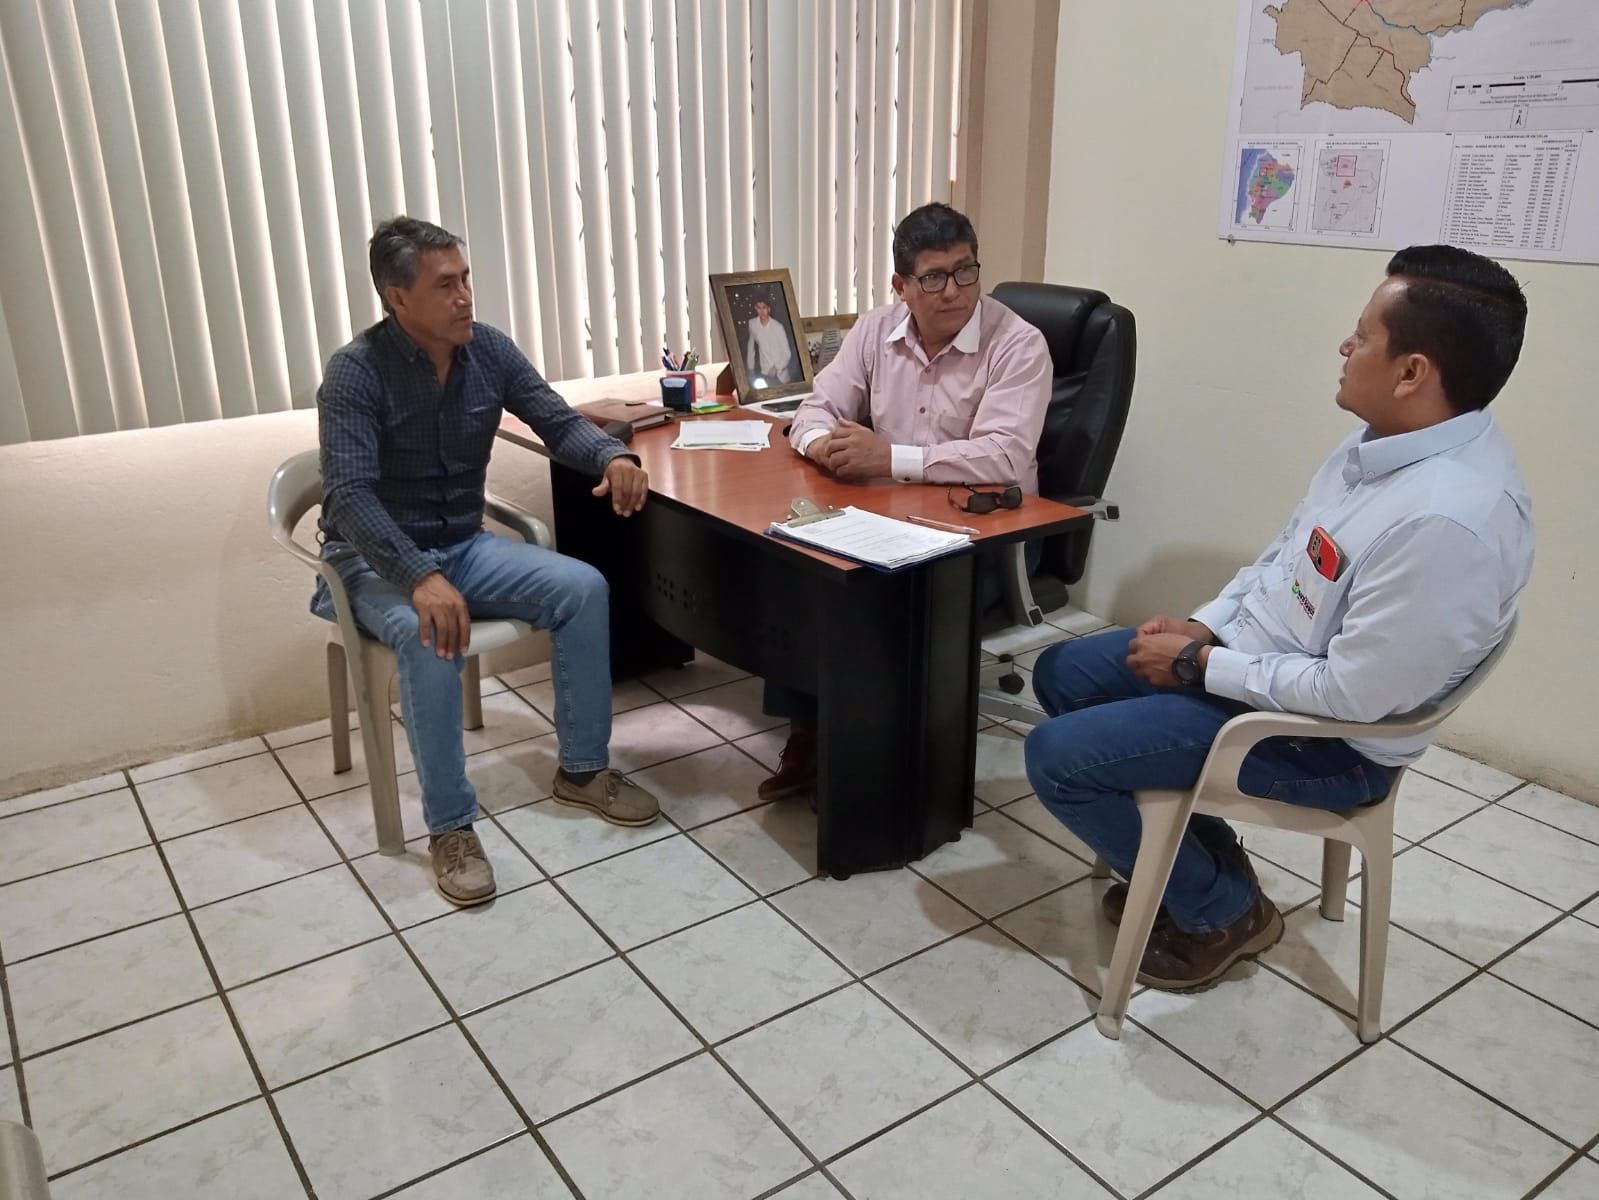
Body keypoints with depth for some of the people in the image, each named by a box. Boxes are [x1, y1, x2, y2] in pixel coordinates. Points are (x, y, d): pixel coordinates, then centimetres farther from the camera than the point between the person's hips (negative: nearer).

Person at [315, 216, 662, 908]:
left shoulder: (489, 350, -2)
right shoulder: (356, 371, -18)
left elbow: (558, 422, 2)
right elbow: (349, 496, -27)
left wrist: (613, 457, -22)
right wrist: (421, 578, -42)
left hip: (464, 546, 5)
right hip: (376, 561, -5)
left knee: (584, 588, -15)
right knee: (433, 637, -36)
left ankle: (582, 770, 0)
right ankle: (450, 826, -20)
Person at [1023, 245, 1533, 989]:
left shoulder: (1447, 519, -32)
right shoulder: (1387, 439, -2)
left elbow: (1352, 692, -28)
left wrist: (1201, 664, -18)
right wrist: (1204, 626, -1)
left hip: (1323, 738, -10)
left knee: (1056, 758, -13)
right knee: (1062, 673, 14)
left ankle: (1220, 909, 10)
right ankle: (1197, 857, 23)